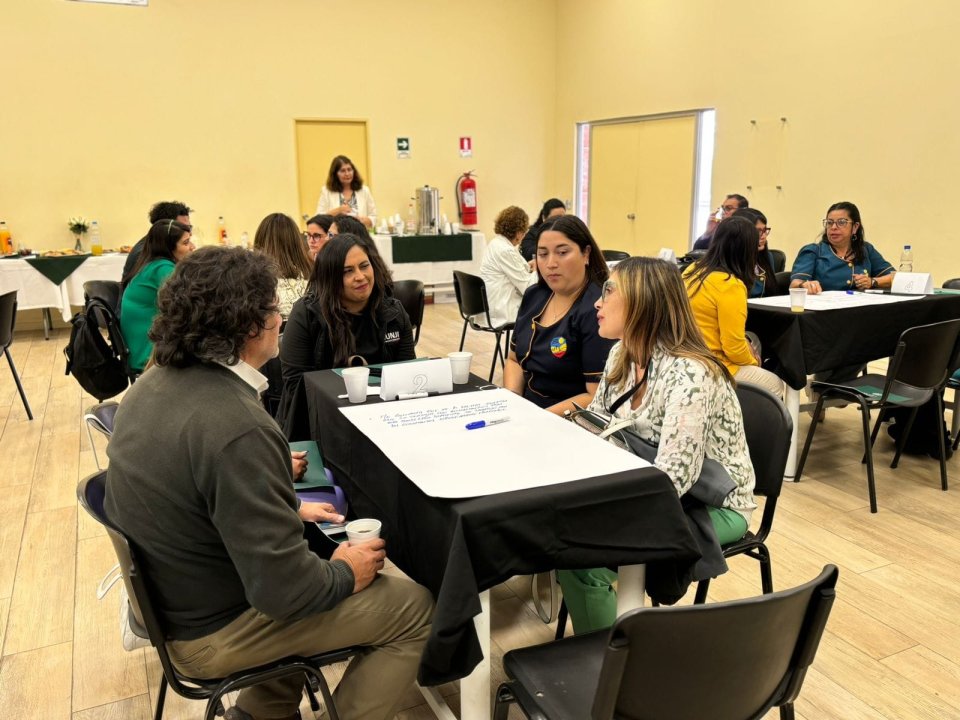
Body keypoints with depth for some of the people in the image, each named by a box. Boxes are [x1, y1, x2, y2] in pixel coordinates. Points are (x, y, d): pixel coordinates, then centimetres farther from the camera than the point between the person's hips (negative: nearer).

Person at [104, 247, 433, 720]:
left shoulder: (156, 384, -4)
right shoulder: (235, 427, -32)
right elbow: (282, 588, -29)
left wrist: (287, 504, 15)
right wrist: (345, 573, -10)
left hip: (167, 593, 9)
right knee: (414, 608, 0)